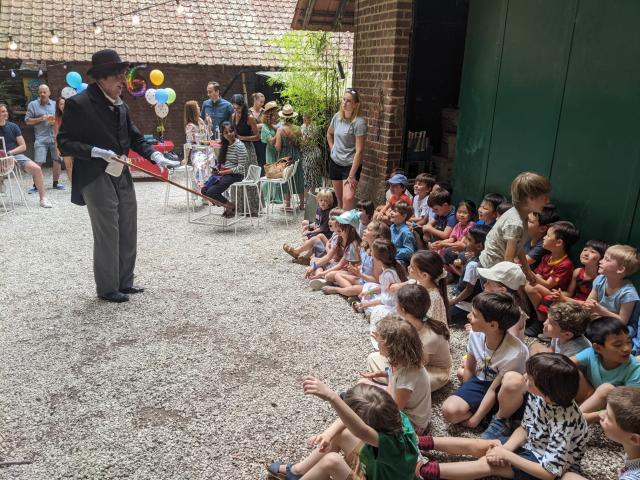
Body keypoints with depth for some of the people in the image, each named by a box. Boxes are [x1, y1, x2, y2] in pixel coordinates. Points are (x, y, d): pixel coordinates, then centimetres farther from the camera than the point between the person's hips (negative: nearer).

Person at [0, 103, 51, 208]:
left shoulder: (13, 126, 9)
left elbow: (23, 146, 8)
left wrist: (10, 152, -8)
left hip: (16, 155, 2)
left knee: (36, 168, -20)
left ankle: (43, 199, -13)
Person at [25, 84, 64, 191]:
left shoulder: (55, 104, 11)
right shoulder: (32, 104, 4)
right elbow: (27, 121, 2)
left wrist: (55, 121, -5)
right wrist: (40, 119, -12)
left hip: (55, 137, 3)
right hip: (41, 138, -3)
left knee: (57, 160, 5)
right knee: (38, 162, -8)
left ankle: (56, 183, 20)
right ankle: (35, 185, 1)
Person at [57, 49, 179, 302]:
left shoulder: (121, 106, 10)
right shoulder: (78, 104, -11)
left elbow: (135, 138, 13)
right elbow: (64, 142, -11)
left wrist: (155, 155, -3)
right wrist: (95, 152, -23)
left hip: (123, 177, 8)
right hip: (96, 179, -7)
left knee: (128, 233, 13)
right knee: (107, 234, -1)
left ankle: (124, 282, 28)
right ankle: (107, 288, 15)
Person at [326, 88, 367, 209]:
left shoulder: (359, 122, -18)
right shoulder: (337, 117, 1)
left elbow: (359, 150, -20)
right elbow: (329, 133, 23)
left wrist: (352, 175, -21)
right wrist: (332, 149, 10)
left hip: (351, 164, -6)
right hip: (335, 163, 6)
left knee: (348, 198, -23)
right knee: (339, 199, 16)